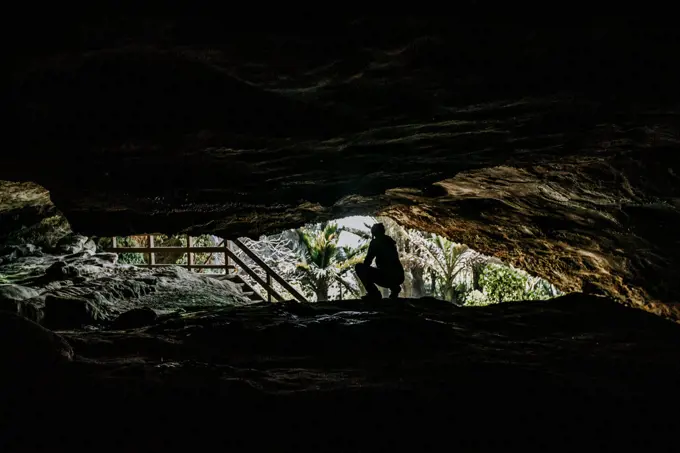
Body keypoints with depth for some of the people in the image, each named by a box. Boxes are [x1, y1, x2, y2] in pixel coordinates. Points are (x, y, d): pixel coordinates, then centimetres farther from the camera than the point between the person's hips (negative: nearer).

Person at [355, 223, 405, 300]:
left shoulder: (375, 242, 0)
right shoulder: (390, 241, 20)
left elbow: (368, 260, 0)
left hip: (387, 277, -7)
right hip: (399, 277, 7)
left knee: (359, 267, 2)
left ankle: (374, 293, -5)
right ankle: (394, 288, 14)